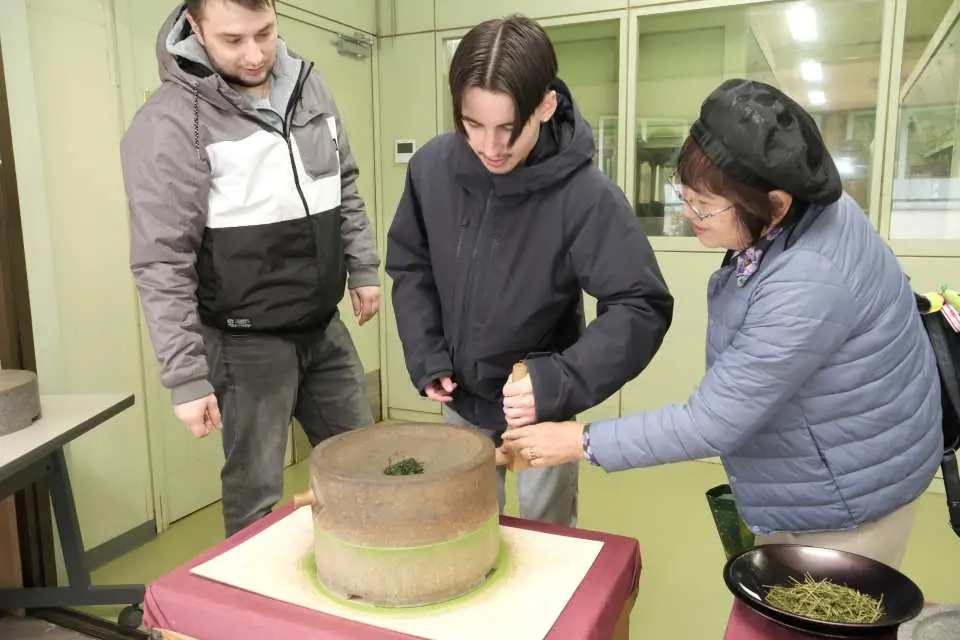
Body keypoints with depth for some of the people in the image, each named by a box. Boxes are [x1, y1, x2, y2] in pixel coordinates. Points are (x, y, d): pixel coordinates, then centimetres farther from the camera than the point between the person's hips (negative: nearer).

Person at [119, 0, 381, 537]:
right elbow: (162, 264, -16)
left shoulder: (309, 84, 4)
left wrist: (363, 268, 9)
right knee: (257, 493, 5)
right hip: (248, 341, -6)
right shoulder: (172, 122, -15)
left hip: (325, 327, 6)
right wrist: (187, 376, -17)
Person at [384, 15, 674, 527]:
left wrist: (560, 382, -35)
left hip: (540, 412, -3)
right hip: (460, 403, 4)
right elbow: (409, 266, 0)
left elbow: (642, 307, -24)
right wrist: (425, 358, -8)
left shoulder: (584, 194, -27)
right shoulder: (432, 166, -14)